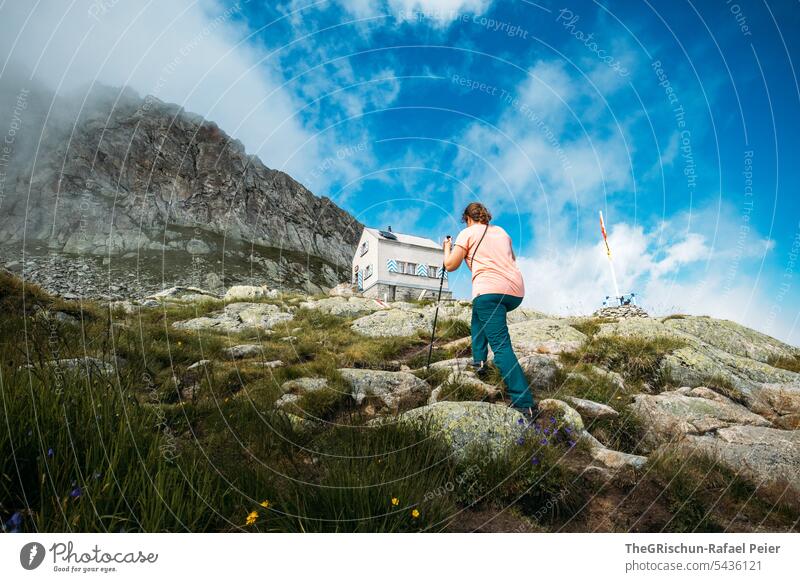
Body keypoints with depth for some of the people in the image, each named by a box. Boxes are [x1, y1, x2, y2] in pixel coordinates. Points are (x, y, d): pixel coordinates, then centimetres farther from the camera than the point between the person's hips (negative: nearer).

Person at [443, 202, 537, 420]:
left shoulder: (467, 233, 8)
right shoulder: (502, 232, 25)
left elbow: (450, 265, 7)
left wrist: (447, 247, 26)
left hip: (489, 291, -7)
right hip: (516, 292, 7)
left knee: (501, 346, -9)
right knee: (479, 313, 33)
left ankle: (525, 404, -16)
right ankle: (479, 360, 23)